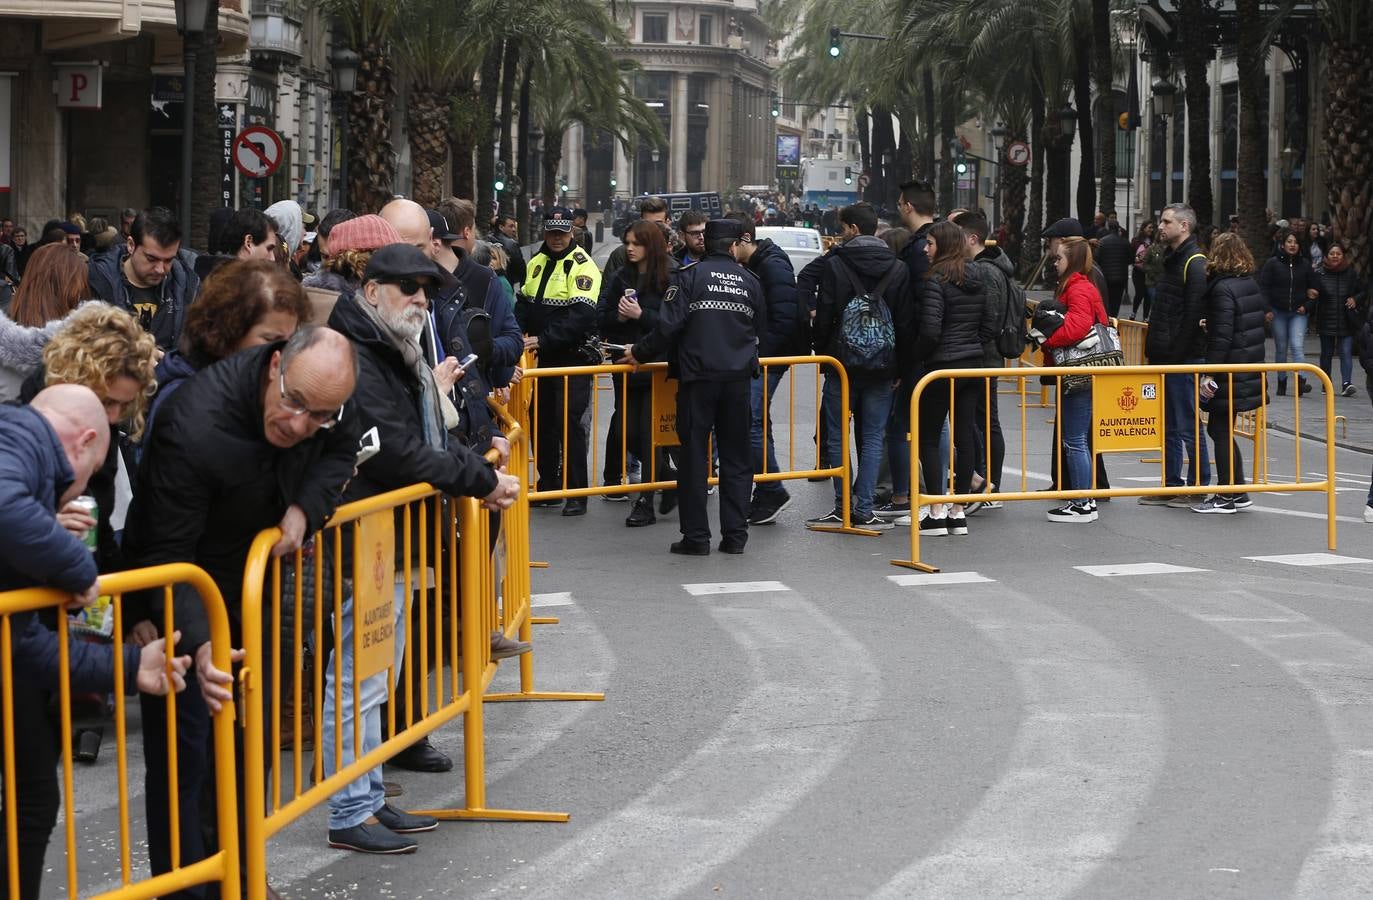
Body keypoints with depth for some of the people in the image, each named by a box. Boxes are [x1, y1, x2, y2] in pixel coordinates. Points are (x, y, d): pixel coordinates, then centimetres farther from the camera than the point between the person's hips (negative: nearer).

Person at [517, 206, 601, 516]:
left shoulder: (582, 267, -12)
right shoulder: (536, 263, 12)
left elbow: (580, 316, -22)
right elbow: (524, 305, 17)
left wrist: (543, 340, -25)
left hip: (573, 358, -7)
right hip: (542, 359, 7)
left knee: (569, 424, -9)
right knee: (542, 422, 13)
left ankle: (576, 493, -3)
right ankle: (548, 485, 24)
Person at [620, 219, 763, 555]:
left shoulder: (691, 276, -3)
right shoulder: (750, 281, 8)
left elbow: (670, 325, -11)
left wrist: (640, 353, 1)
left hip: (698, 377, -3)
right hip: (738, 377, 3)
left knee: (693, 455, 1)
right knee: (735, 457, 9)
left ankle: (696, 536, 1)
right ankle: (735, 535, 9)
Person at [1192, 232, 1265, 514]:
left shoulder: (1222, 288, -16)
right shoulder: (1251, 284, 9)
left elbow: (1222, 335, -21)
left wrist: (1209, 372, -19)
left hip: (1229, 369, -9)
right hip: (1250, 369, 9)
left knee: (1221, 431, -1)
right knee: (1221, 429, 16)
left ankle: (1226, 498, 3)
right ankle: (1237, 493, 20)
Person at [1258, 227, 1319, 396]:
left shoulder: (1305, 264, 4)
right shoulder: (1273, 263, -2)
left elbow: (1313, 288, 12)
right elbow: (1263, 286, -2)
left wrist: (1307, 306, -1)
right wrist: (1267, 309, -9)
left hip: (1298, 313, 0)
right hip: (1278, 312, 0)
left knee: (1297, 346, -14)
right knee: (1281, 349, 7)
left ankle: (1300, 381, -23)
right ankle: (1281, 382, 19)